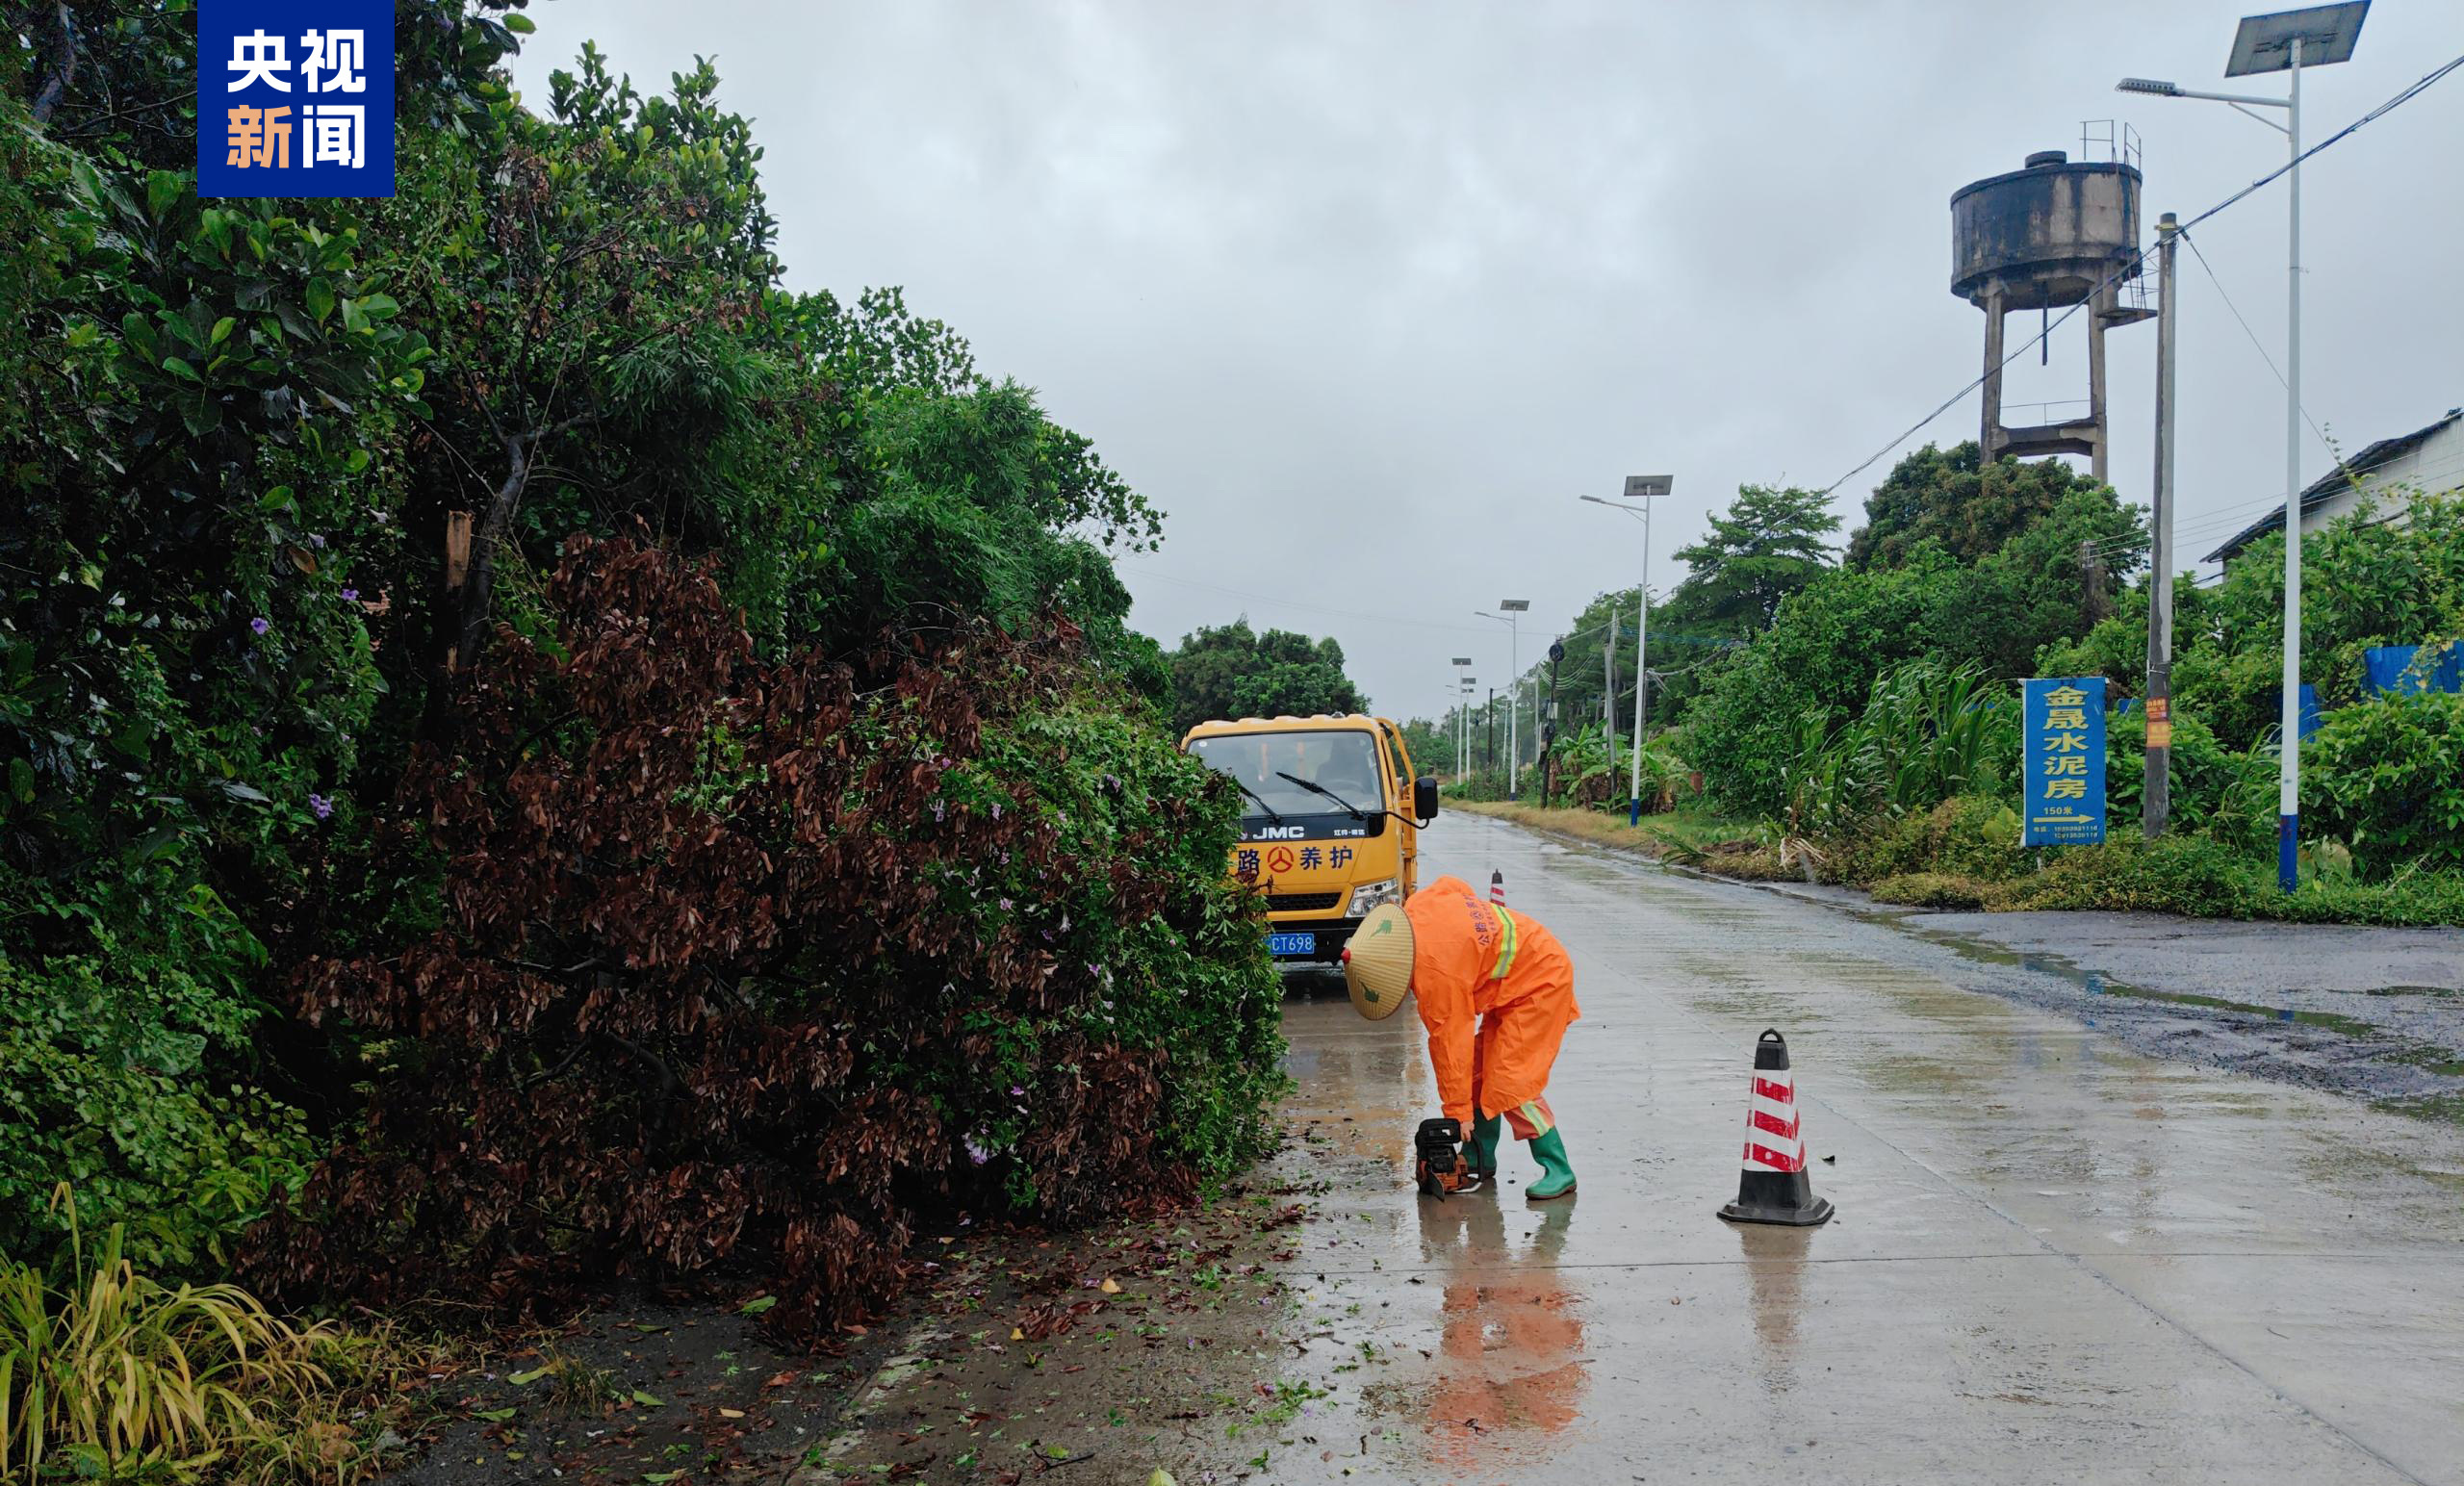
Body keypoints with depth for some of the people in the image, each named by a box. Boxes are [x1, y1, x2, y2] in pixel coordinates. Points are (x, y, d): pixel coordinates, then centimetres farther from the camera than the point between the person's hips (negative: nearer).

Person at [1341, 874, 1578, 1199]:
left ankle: (1558, 1171, -8)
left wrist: (1458, 1112, -15)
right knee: (1478, 1071, 11)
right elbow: (1454, 885, 10)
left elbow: (1451, 1040, -24)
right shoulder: (1415, 907, -9)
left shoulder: (1435, 971, -30)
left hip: (1540, 984, -10)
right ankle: (1480, 1160, 19)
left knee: (1510, 1084, -14)